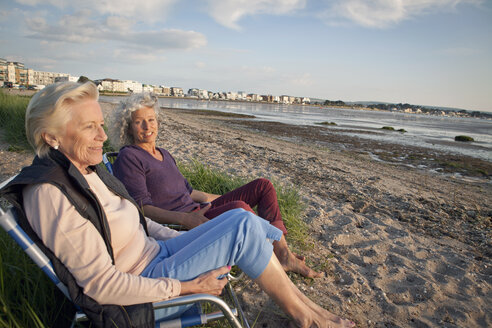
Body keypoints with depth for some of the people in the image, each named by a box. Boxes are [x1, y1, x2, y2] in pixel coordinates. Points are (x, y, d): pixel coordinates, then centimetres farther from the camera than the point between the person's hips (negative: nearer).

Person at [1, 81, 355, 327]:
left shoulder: (90, 171, 5)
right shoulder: (50, 195, -24)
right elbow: (102, 285, -24)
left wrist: (185, 240, 7)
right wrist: (187, 287, -20)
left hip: (156, 253, 8)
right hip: (141, 286, -8)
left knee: (240, 217, -3)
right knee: (243, 226, -17)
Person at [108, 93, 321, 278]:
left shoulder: (163, 154, 19)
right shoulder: (128, 158, -6)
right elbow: (143, 208, -16)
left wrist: (221, 200, 23)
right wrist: (186, 219, -30)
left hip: (196, 212, 9)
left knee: (263, 186, -1)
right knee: (239, 208, -35)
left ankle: (283, 254, -13)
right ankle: (280, 257, -14)